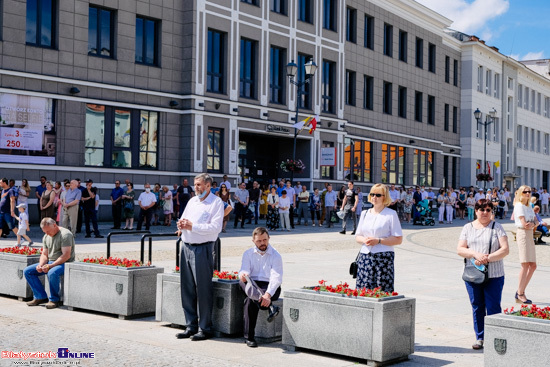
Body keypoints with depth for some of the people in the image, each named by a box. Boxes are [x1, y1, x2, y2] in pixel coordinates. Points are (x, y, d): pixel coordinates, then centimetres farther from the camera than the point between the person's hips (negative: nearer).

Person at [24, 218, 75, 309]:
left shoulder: (65, 234, -15)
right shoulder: (46, 237, 12)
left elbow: (66, 255, -22)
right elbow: (44, 254, 16)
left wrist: (50, 266, -25)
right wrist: (41, 265, -7)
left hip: (64, 264, -9)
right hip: (50, 263, 9)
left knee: (52, 273, -39)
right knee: (27, 271, -3)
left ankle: (54, 300, -19)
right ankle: (41, 297, -3)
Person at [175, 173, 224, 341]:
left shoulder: (216, 202, -4)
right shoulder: (192, 201, 18)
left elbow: (216, 227, -15)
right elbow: (183, 219, 22)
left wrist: (192, 226, -14)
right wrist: (181, 225, -2)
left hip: (202, 249, -7)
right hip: (186, 247, 7)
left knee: (203, 290, -4)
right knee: (187, 288, 9)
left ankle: (205, 328, 4)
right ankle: (191, 326, 18)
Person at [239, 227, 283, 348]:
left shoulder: (276, 256, 0)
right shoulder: (248, 254, 12)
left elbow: (276, 278, -13)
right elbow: (244, 271, -3)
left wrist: (268, 294, -32)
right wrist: (243, 275, -32)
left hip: (270, 287, -3)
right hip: (252, 284, 3)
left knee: (250, 300, -33)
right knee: (243, 282, -34)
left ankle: (249, 337, -29)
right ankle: (270, 307, -44)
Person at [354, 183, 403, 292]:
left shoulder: (391, 214, 1)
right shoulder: (365, 214, 16)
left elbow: (398, 239, -4)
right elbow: (357, 237, 18)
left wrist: (378, 241, -14)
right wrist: (364, 240, -5)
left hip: (384, 257, -4)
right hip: (365, 256, 4)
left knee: (382, 291, -8)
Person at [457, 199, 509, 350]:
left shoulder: (497, 227, 3)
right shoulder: (468, 228, 9)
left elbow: (505, 249, -5)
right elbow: (460, 249, 2)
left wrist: (488, 258, -16)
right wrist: (476, 254, -15)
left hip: (494, 275, -2)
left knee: (493, 308, -4)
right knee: (477, 307, 7)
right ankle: (480, 338, 17)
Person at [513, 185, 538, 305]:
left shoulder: (529, 206, 21)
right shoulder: (519, 206, -7)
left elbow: (536, 222, 13)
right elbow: (524, 224, -15)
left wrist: (533, 224, -8)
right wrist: (534, 224, 1)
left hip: (530, 235, 9)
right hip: (523, 234, -9)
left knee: (533, 265, 7)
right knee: (525, 264, -12)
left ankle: (520, 291, 13)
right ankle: (520, 294, -7)